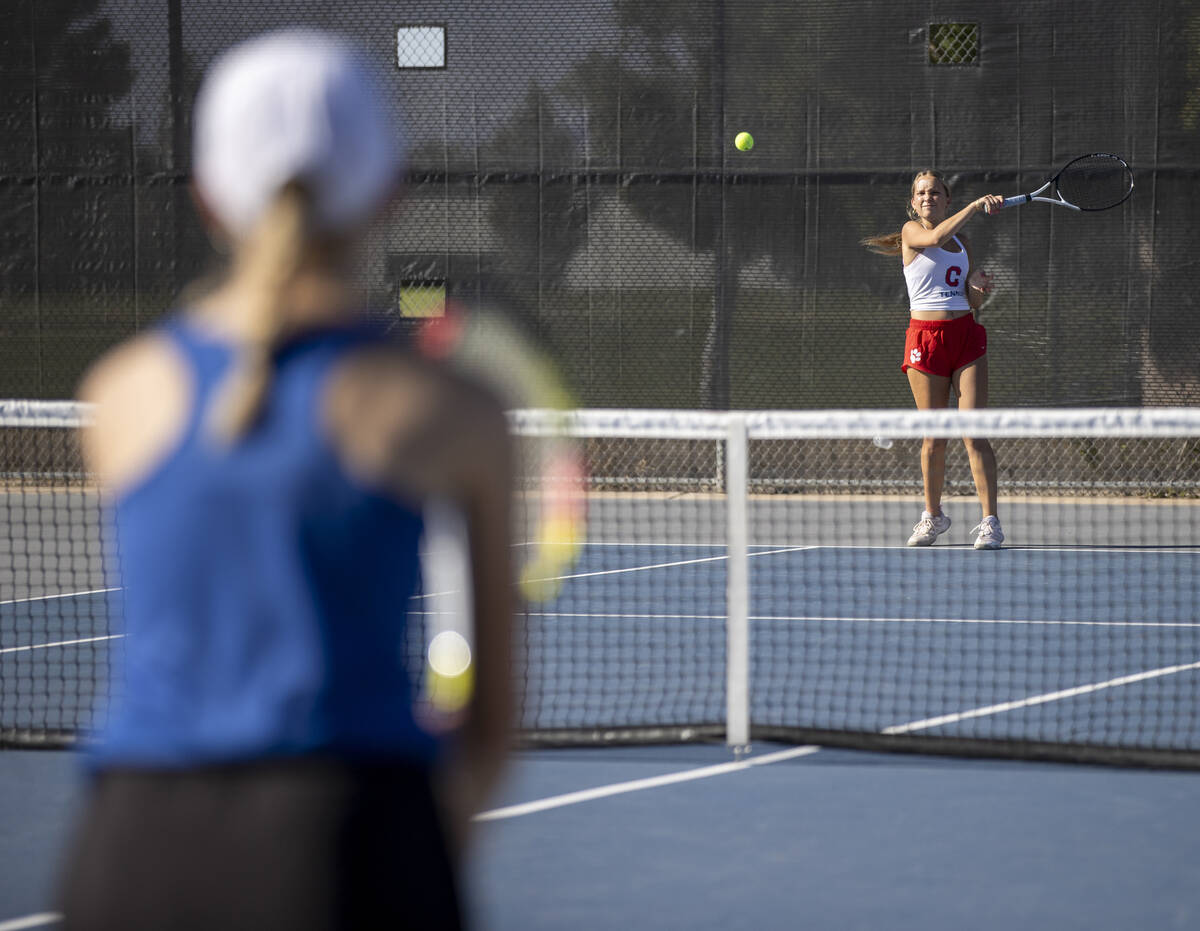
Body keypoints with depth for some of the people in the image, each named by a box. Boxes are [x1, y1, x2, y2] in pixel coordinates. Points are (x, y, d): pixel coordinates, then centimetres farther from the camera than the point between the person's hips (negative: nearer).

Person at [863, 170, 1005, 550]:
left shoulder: (962, 242, 15)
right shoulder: (911, 231, 2)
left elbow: (973, 301, 16)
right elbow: (937, 237, -23)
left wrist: (979, 286, -6)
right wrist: (977, 205, -25)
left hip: (965, 335, 3)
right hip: (925, 336, -3)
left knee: (974, 432, -7)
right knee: (934, 437, 2)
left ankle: (990, 521, -9)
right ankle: (933, 515, 21)